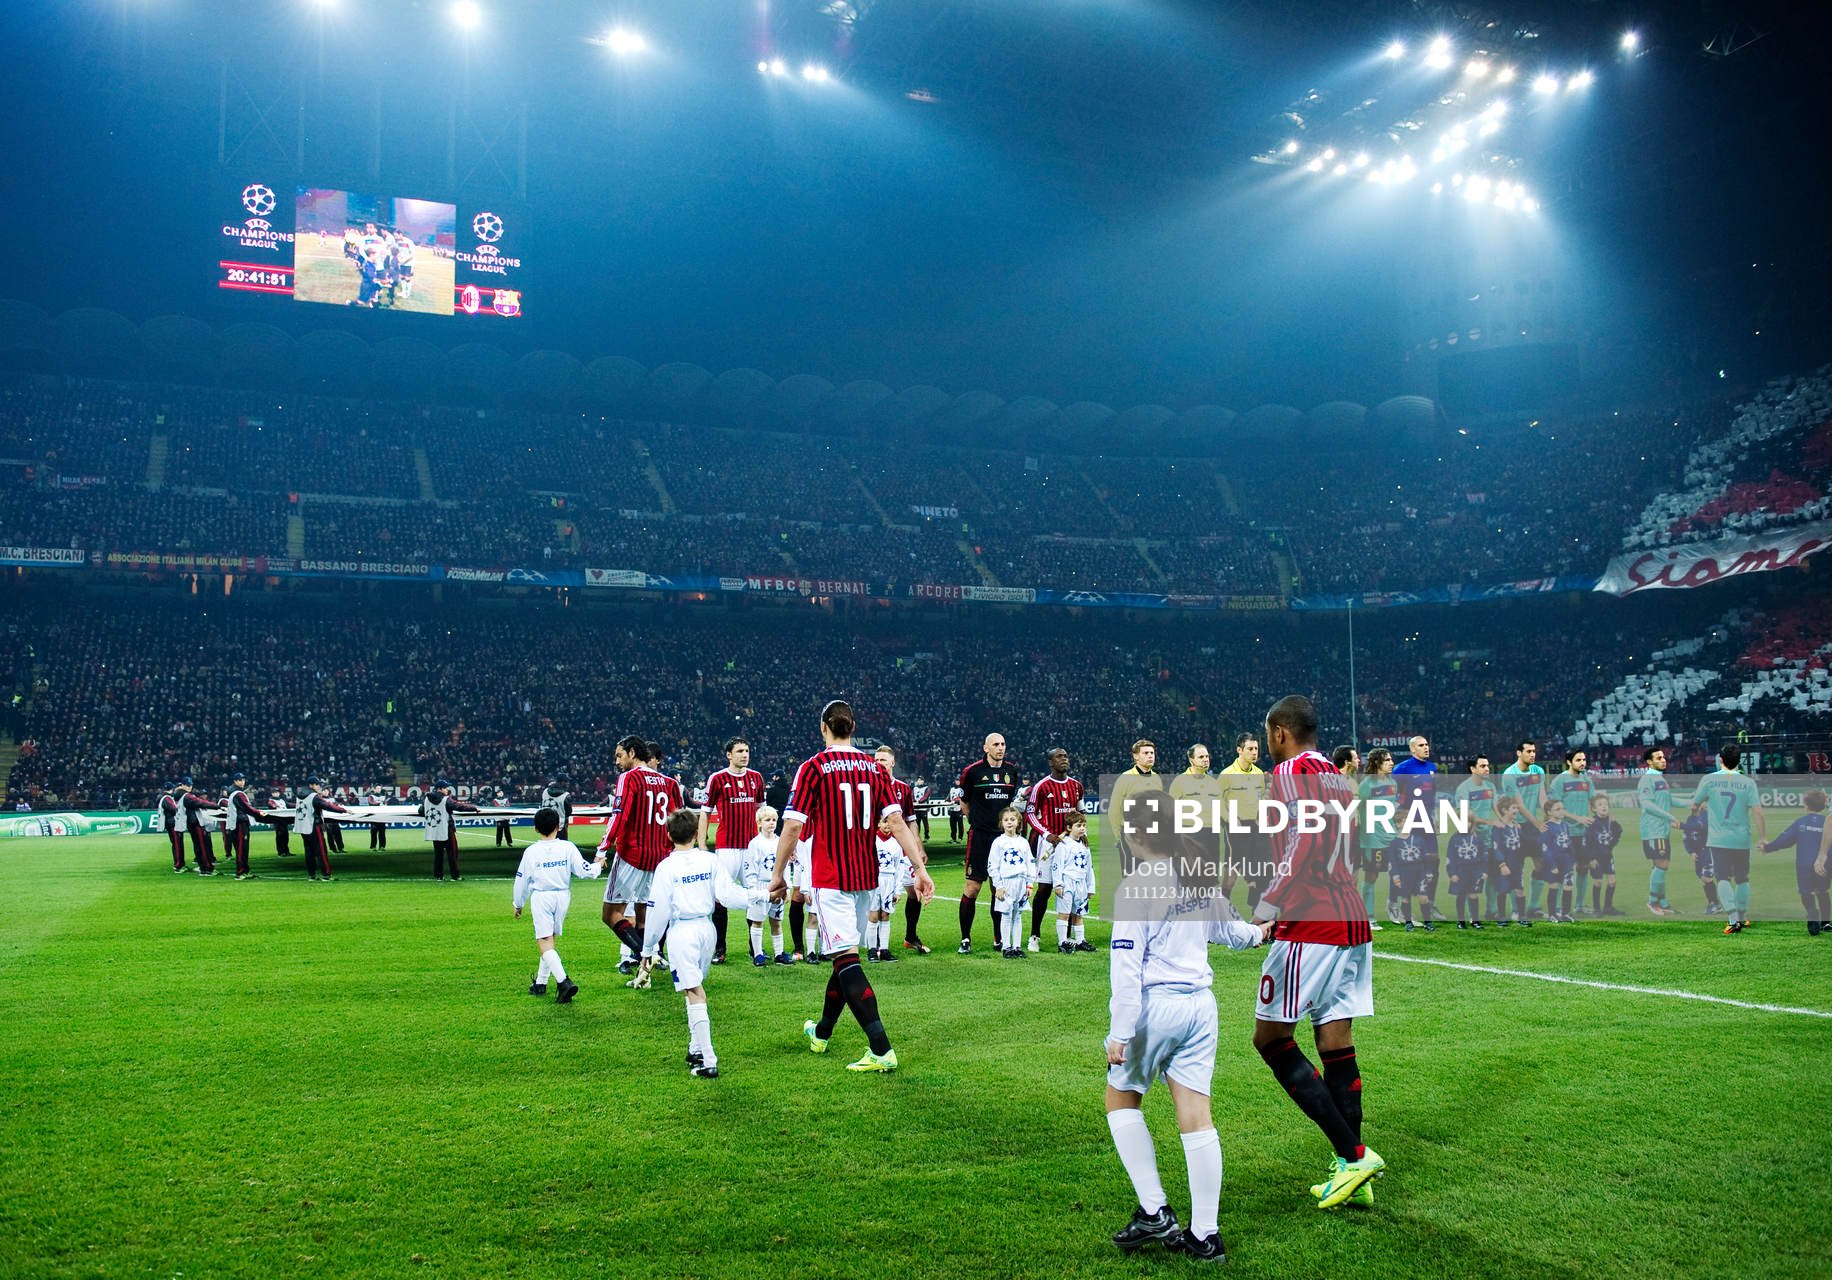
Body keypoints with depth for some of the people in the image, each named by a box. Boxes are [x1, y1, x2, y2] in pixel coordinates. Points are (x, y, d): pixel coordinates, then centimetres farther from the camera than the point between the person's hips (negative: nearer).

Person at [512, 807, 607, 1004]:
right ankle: (541, 983, 26)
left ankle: (564, 981, -26)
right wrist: (598, 865, 15)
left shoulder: (530, 851, -4)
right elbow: (584, 871, -7)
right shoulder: (567, 847, -3)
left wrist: (518, 904, 18)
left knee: (544, 942, -7)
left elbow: (521, 880, 4)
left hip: (541, 897, -3)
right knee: (551, 940, 18)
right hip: (562, 896, 3)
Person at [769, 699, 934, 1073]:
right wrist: (920, 868, -2)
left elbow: (792, 826, -11)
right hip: (867, 878, 6)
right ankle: (821, 1034, 36)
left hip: (831, 880, -6)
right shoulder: (874, 768, 5)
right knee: (845, 954, 19)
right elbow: (896, 821, -1)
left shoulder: (813, 768, -7)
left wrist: (778, 874, -2)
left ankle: (881, 1050, -18)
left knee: (847, 960, -9)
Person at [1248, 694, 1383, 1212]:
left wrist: (1266, 908, -19)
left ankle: (1353, 1154, -7)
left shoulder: (1290, 772, -7)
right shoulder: (1336, 777, 19)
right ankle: (1351, 1172, 11)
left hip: (1311, 926, -9)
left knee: (1270, 1038, -1)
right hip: (1353, 922, 9)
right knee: (1337, 1044, 10)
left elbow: (1305, 843, -20)